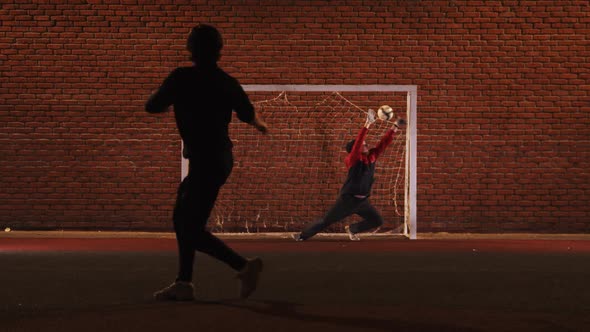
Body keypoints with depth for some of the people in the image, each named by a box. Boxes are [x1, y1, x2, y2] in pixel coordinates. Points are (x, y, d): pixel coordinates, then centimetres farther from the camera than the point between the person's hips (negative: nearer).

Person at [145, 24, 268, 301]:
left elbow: (152, 106, -2)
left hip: (205, 162, -8)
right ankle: (183, 283, 16)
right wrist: (260, 124, 45)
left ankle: (244, 267, -13)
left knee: (193, 230, -5)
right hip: (220, 157, 8)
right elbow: (248, 113, 21)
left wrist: (171, 97, 22)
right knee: (182, 219, 16)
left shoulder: (182, 78, -13)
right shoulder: (226, 82, 5)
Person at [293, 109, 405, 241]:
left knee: (377, 221, 6)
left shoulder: (371, 157, 4)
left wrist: (395, 127, -5)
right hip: (348, 199, -6)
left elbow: (383, 143, 3)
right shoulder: (353, 160, -14)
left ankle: (352, 229, 27)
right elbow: (358, 142, -29)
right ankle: (302, 236, 14)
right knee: (326, 221, 0)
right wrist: (367, 124, -35)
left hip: (362, 200, 6)